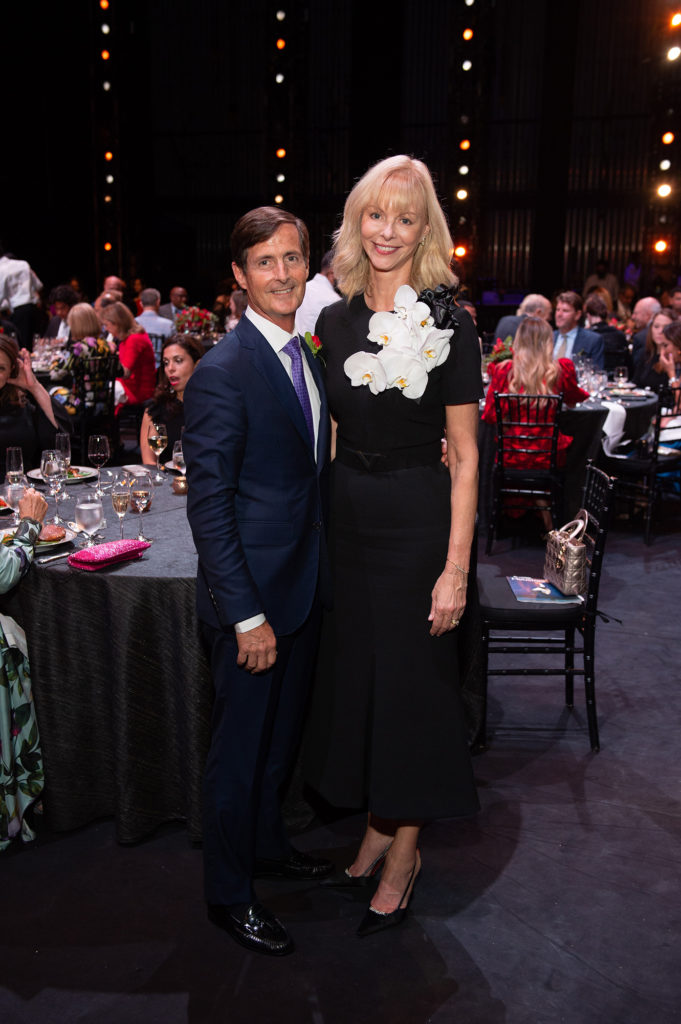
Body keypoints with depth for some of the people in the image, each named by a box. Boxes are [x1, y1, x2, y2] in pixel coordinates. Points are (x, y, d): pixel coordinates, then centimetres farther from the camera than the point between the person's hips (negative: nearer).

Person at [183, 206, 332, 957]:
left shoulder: (305, 358, 8)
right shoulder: (222, 373, -18)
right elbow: (207, 506, -20)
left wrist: (322, 573, 9)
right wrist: (247, 615, -20)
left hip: (305, 585, 8)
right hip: (253, 595, -8)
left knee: (281, 733, 23)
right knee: (240, 747, 9)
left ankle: (267, 844, 45)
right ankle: (227, 894, 29)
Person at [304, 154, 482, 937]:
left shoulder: (448, 325, -9)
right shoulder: (334, 321, 5)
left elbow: (465, 457, -10)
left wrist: (456, 568, -14)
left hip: (417, 521, -5)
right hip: (347, 520, 5)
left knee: (411, 681, 6)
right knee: (353, 674, 14)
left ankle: (404, 853, 26)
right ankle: (378, 829, 35)